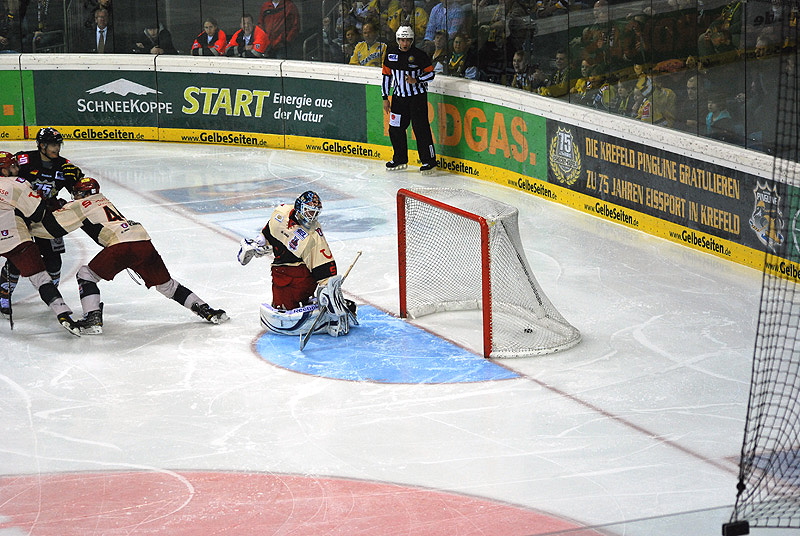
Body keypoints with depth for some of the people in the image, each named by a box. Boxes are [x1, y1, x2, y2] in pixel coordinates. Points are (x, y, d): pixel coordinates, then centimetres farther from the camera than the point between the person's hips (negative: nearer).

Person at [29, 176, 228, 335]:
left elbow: (53, 226, 8)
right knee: (165, 284, 18)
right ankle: (205, 310, 15)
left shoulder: (81, 205, 12)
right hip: (144, 241, 7)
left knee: (87, 275, 7)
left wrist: (30, 228, 21)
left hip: (122, 243, -7)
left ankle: (92, 318, -5)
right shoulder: (104, 201, 34)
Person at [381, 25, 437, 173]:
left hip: (417, 96, -5)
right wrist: (385, 98, 8)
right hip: (399, 97, 5)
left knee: (420, 127, -8)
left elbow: (431, 73, -5)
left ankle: (429, 160, -1)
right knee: (395, 128, 7)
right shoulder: (391, 53, 3)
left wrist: (416, 80, -22)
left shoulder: (419, 55, -11)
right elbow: (386, 75, 10)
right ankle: (400, 159, 23)